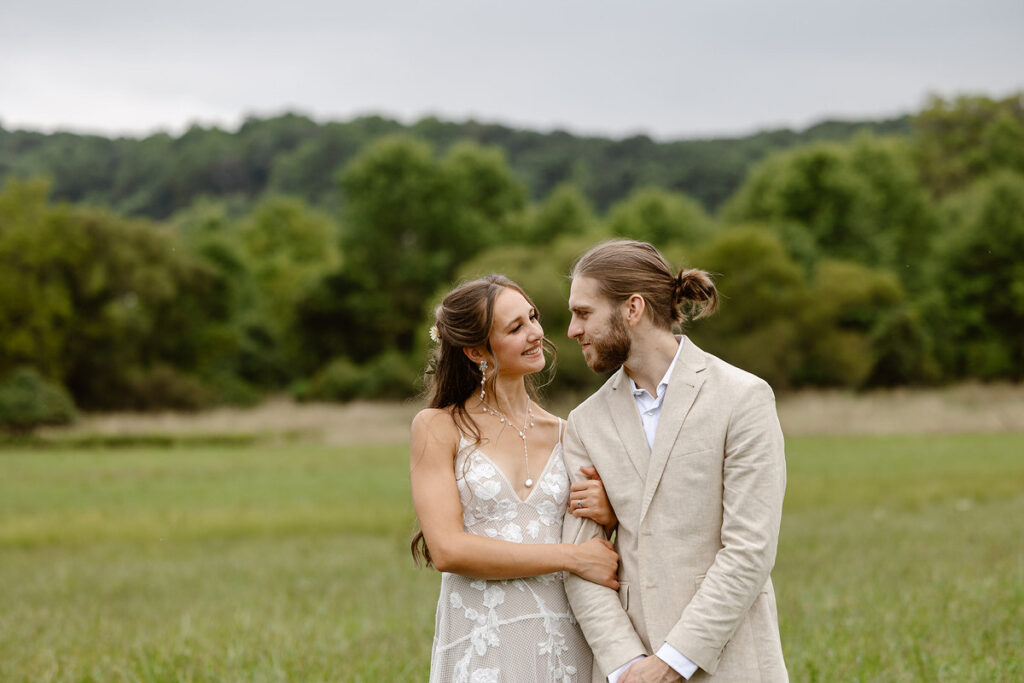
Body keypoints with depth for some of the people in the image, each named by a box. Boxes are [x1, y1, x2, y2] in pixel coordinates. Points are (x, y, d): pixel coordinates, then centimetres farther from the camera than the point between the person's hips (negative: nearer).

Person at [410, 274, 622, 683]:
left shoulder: (564, 435, 10)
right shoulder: (438, 429, -1)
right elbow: (447, 549, -12)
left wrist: (609, 516, -6)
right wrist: (573, 557, -14)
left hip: (566, 647, 4)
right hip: (482, 650, -4)